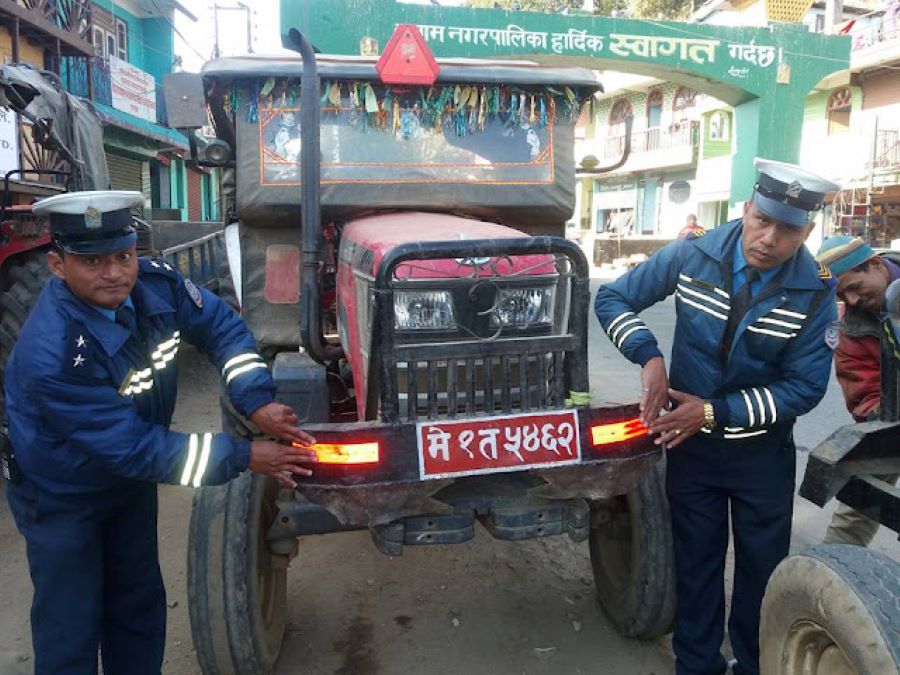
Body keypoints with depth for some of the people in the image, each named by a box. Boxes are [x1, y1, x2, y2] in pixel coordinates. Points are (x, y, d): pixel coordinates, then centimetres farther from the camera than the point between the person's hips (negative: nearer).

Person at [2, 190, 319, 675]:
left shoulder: (155, 283, -20)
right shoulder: (49, 357, -36)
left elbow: (220, 326, -8)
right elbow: (132, 447, -32)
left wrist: (257, 401, -24)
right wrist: (243, 457, -31)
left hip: (132, 478, 6)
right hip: (61, 496, -5)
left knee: (140, 605, 20)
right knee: (71, 627, 9)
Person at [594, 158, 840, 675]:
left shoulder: (816, 291, -16)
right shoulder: (692, 256, -15)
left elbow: (805, 388, -15)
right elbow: (612, 298, -8)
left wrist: (714, 412, -22)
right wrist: (649, 355, -25)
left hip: (764, 451, 0)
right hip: (689, 441, 1)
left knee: (763, 570, 16)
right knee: (696, 560, 15)